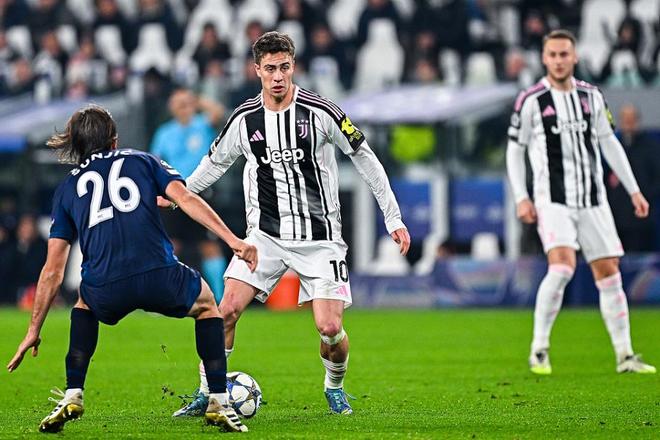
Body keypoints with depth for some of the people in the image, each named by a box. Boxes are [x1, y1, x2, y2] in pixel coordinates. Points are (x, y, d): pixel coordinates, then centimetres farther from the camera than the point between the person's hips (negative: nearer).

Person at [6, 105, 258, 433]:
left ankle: (72, 397, 24)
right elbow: (185, 199, 5)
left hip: (105, 293, 1)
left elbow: (53, 271, 23)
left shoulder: (68, 188, 25)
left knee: (84, 304, 38)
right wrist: (232, 239, -1)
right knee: (206, 303, 31)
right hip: (159, 279, -1)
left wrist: (34, 330, 28)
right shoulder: (142, 161, 24)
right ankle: (219, 404, 21)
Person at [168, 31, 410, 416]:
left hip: (319, 237, -2)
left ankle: (335, 387, 20)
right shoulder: (244, 120, -1)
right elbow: (216, 162, 19)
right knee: (228, 309, -13)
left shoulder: (320, 113, -10)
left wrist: (394, 218, -2)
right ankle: (207, 394, 1)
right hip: (266, 236, 2)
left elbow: (365, 159, -2)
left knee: (330, 328, -11)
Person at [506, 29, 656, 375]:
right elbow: (514, 150, 3)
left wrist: (633, 190, 12)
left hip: (593, 200, 4)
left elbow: (609, 143, 15)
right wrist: (521, 198, -6)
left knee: (609, 272, 2)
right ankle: (539, 350, -11)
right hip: (553, 200, -4)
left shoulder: (591, 96, 8)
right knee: (562, 266, -22)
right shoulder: (531, 100, -3)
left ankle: (625, 356, 9)